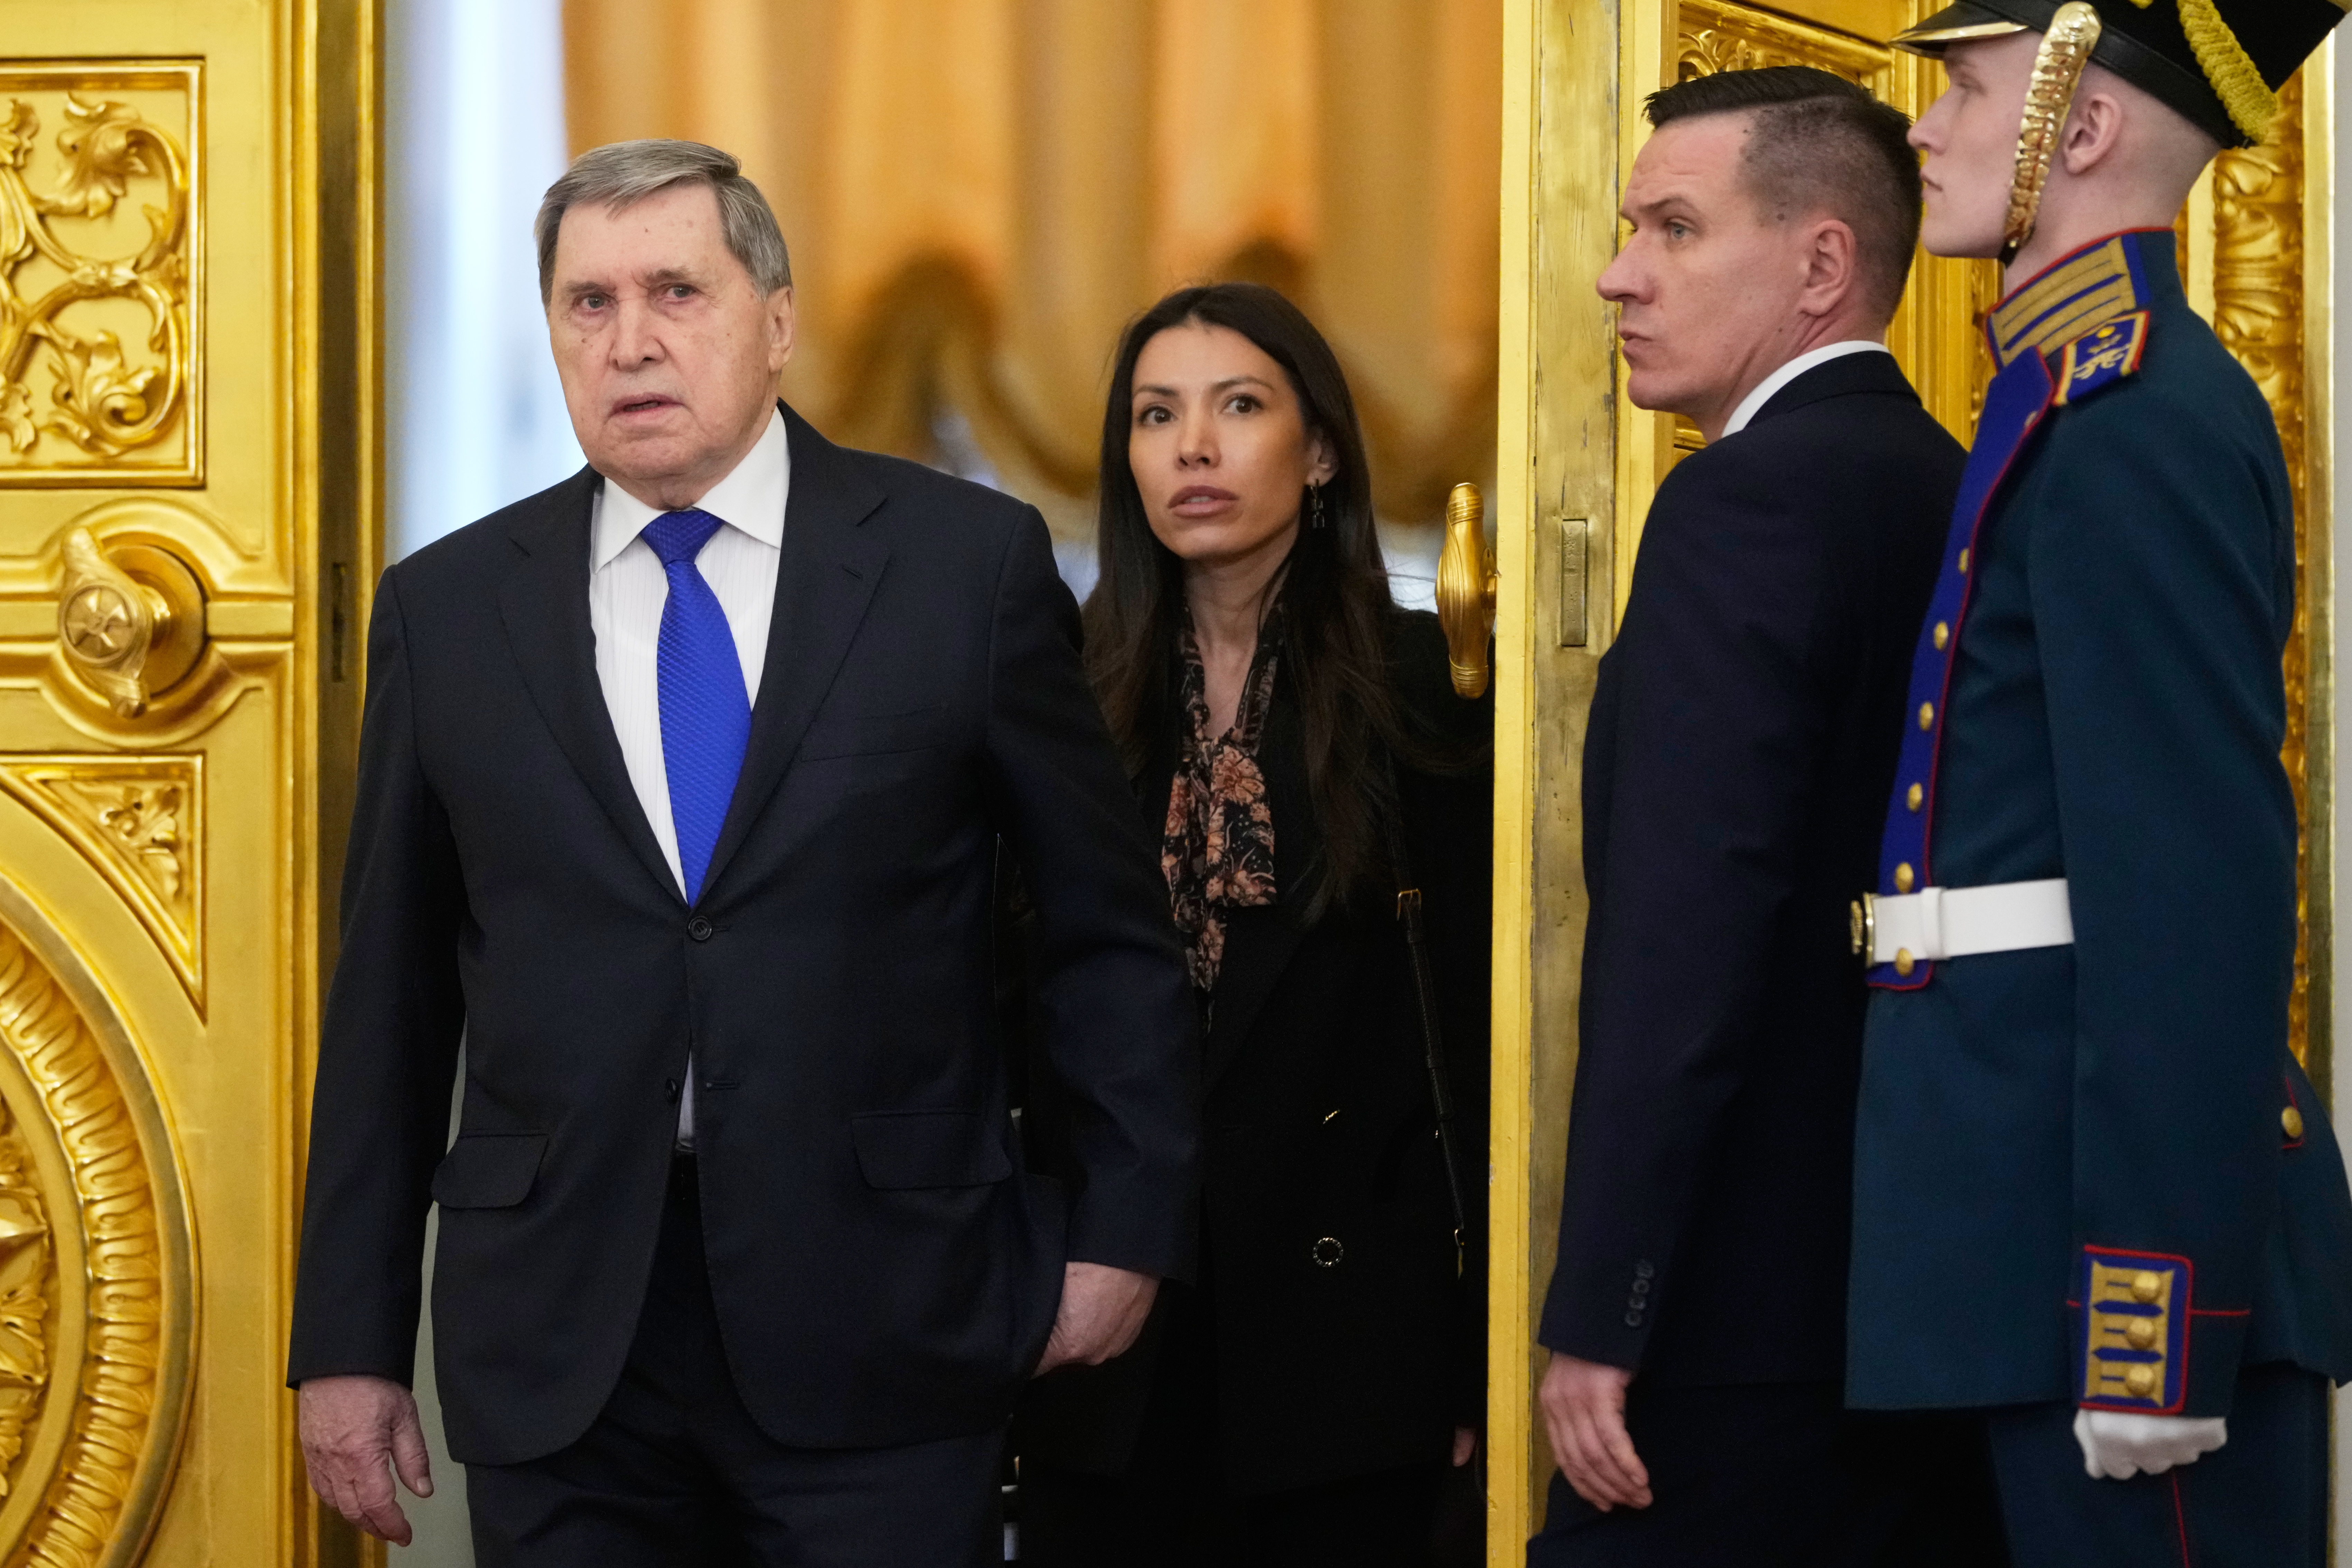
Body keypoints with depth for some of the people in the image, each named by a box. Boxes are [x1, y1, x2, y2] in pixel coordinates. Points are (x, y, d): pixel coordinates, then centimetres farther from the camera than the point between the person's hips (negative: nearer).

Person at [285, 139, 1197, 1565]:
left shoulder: (968, 561, 1)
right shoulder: (446, 609, 7)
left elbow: (1108, 927, 8)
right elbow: (390, 1000, 9)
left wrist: (1124, 1229, 4)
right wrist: (350, 1339, 7)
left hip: (884, 1338, -2)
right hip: (555, 1353, 2)